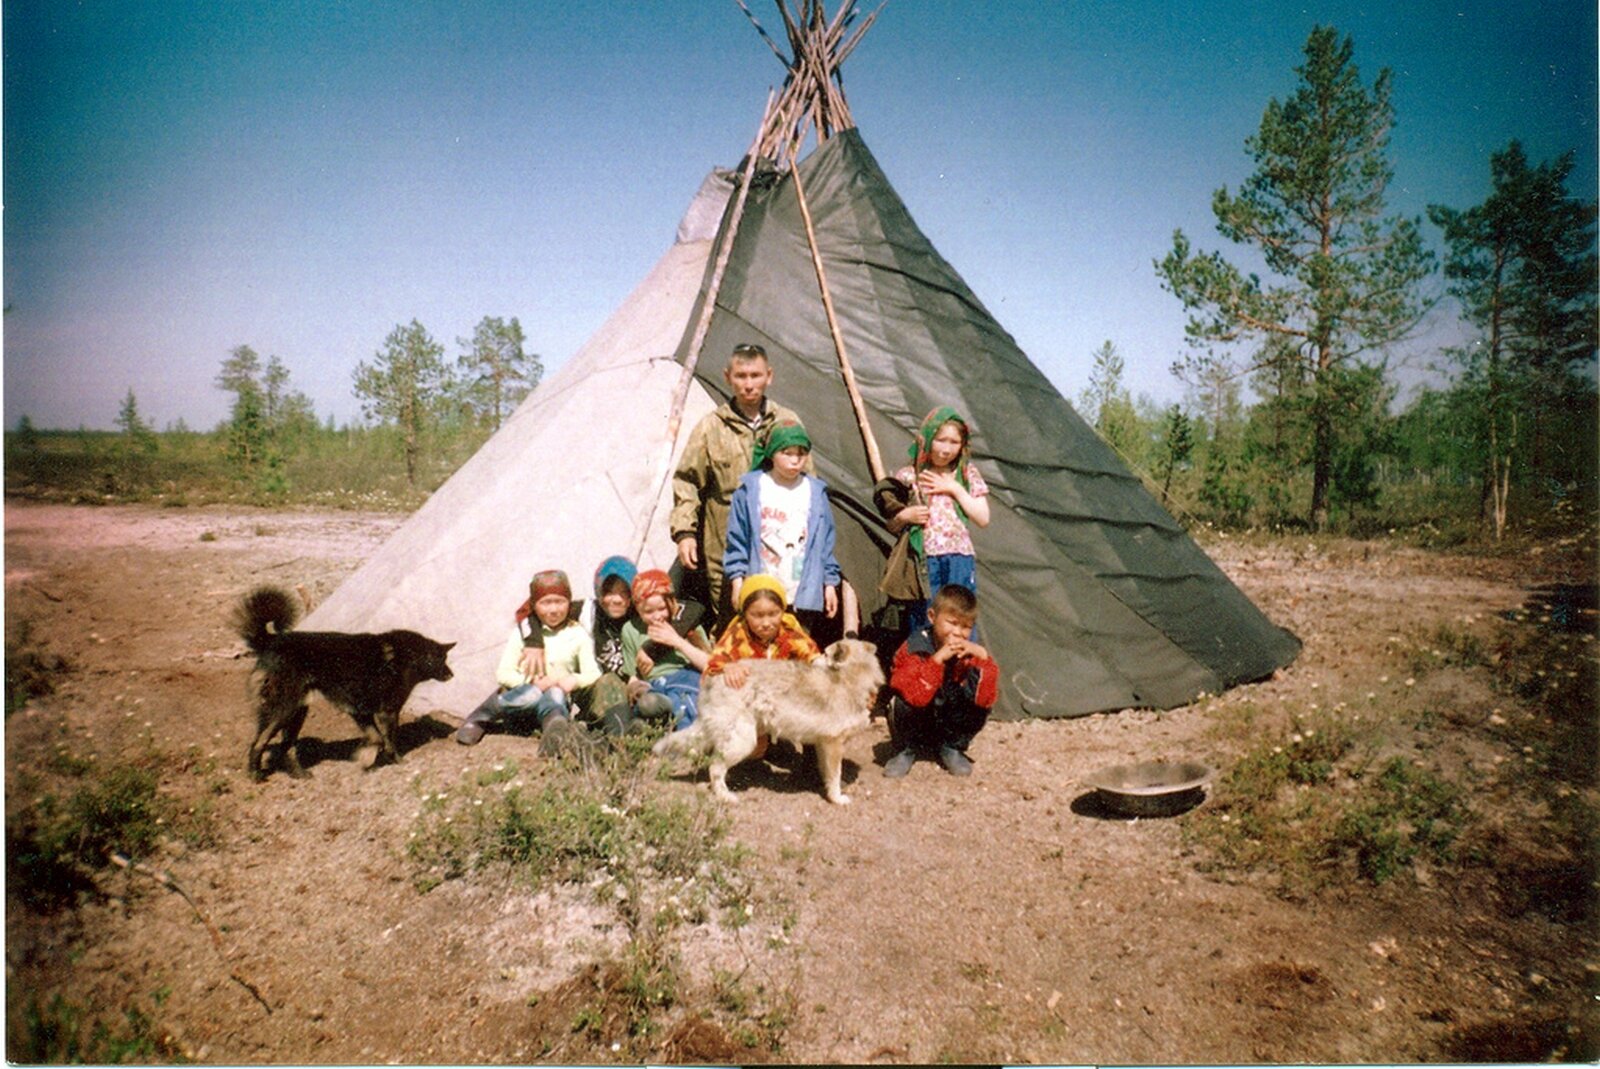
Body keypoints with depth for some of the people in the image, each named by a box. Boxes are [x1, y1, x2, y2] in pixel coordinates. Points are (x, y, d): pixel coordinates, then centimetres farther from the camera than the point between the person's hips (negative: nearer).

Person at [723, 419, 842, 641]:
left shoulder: (816, 492, 7)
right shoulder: (750, 489, 1)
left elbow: (826, 543, 10)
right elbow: (736, 539, 3)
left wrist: (830, 583, 7)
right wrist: (737, 580, -3)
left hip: (804, 595, 1)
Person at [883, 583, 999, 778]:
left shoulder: (969, 652, -12)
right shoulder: (914, 647, -23)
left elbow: (987, 699, -24)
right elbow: (916, 697, -37)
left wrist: (982, 657, -34)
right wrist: (938, 659, -44)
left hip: (948, 724, 3)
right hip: (916, 726, -2)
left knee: (980, 707, -23)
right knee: (904, 704, -33)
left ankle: (951, 748, 4)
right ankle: (906, 750, -1)